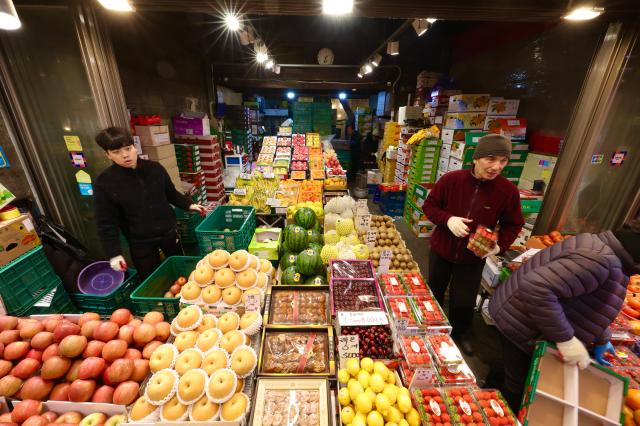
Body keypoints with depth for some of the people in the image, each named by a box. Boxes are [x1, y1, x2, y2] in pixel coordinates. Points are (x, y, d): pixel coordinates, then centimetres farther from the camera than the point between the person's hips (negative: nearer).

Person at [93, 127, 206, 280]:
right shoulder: (104, 182, -11)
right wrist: (114, 253, -13)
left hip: (168, 232, 2)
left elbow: (171, 193, 10)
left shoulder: (154, 168, -6)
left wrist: (188, 205, -2)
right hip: (140, 243, -2)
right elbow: (106, 223, -8)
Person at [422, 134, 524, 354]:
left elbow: (513, 225, 0)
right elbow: (429, 205, -7)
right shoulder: (451, 179, -17)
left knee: (464, 301, 13)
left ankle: (461, 333, 45)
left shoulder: (509, 191, -13)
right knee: (434, 293, 21)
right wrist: (448, 219, -25)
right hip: (441, 250, 1)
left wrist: (499, 246, -18)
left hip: (474, 257, 0)